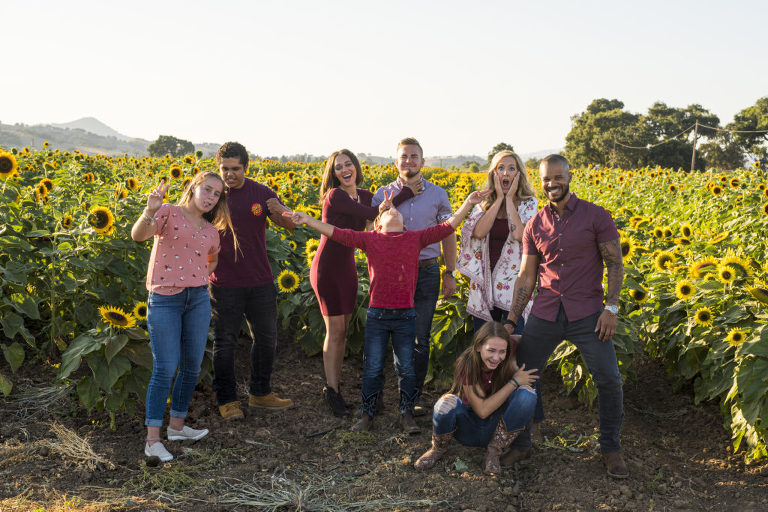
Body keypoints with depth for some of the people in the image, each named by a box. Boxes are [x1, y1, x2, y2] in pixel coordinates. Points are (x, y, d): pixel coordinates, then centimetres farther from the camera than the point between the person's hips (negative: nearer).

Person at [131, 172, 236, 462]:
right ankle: (152, 440, 2)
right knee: (165, 369, -7)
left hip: (198, 299, 6)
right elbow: (137, 235, -22)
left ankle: (177, 426, 28)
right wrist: (149, 212, -39)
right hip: (165, 300, -6)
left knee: (192, 366, 11)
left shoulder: (210, 231, 13)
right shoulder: (169, 213, -3)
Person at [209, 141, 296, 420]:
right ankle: (227, 400, 20)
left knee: (266, 338, 14)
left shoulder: (262, 193, 1)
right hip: (225, 283, -3)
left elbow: (290, 226, 4)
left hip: (260, 281, 3)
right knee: (224, 343, 4)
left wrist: (281, 212, -18)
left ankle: (260, 393, 32)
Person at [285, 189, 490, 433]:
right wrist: (308, 220, -7)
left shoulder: (416, 238, 5)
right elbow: (338, 233, -1)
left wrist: (468, 203, -3)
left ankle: (407, 415, 23)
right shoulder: (370, 239, 3)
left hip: (405, 315, 0)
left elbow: (446, 227, 3)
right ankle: (367, 415, 20)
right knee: (372, 368, 8)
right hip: (377, 314, 0)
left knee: (406, 368, 9)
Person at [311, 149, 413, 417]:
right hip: (327, 269, -7)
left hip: (347, 269, 7)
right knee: (335, 331, -2)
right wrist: (409, 191, -18)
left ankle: (334, 385, 23)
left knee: (342, 331, 12)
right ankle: (331, 389, 11)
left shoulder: (365, 196, 7)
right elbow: (372, 214, -22)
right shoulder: (335, 196, -17)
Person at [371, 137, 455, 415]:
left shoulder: (437, 194, 5)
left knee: (420, 340, 5)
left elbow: (448, 235, 10)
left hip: (426, 272, 1)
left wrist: (450, 273, 8)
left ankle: (413, 397, 16)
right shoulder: (383, 194, 3)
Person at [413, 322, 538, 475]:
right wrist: (514, 382, -25)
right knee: (447, 403, -36)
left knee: (527, 394, -25)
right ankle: (438, 448, -4)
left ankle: (493, 453, -10)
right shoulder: (467, 364, -24)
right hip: (467, 428, -3)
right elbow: (482, 410, -26)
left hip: (493, 429, 3)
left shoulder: (506, 363, -15)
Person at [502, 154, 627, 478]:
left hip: (587, 314, -3)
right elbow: (526, 276, 9)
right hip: (545, 314, 3)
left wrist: (611, 308, -12)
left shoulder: (596, 217, -3)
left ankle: (610, 448, 22)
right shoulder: (535, 226, 7)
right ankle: (520, 444, 21)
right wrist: (511, 321, 5)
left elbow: (615, 265, -2)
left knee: (609, 380, -1)